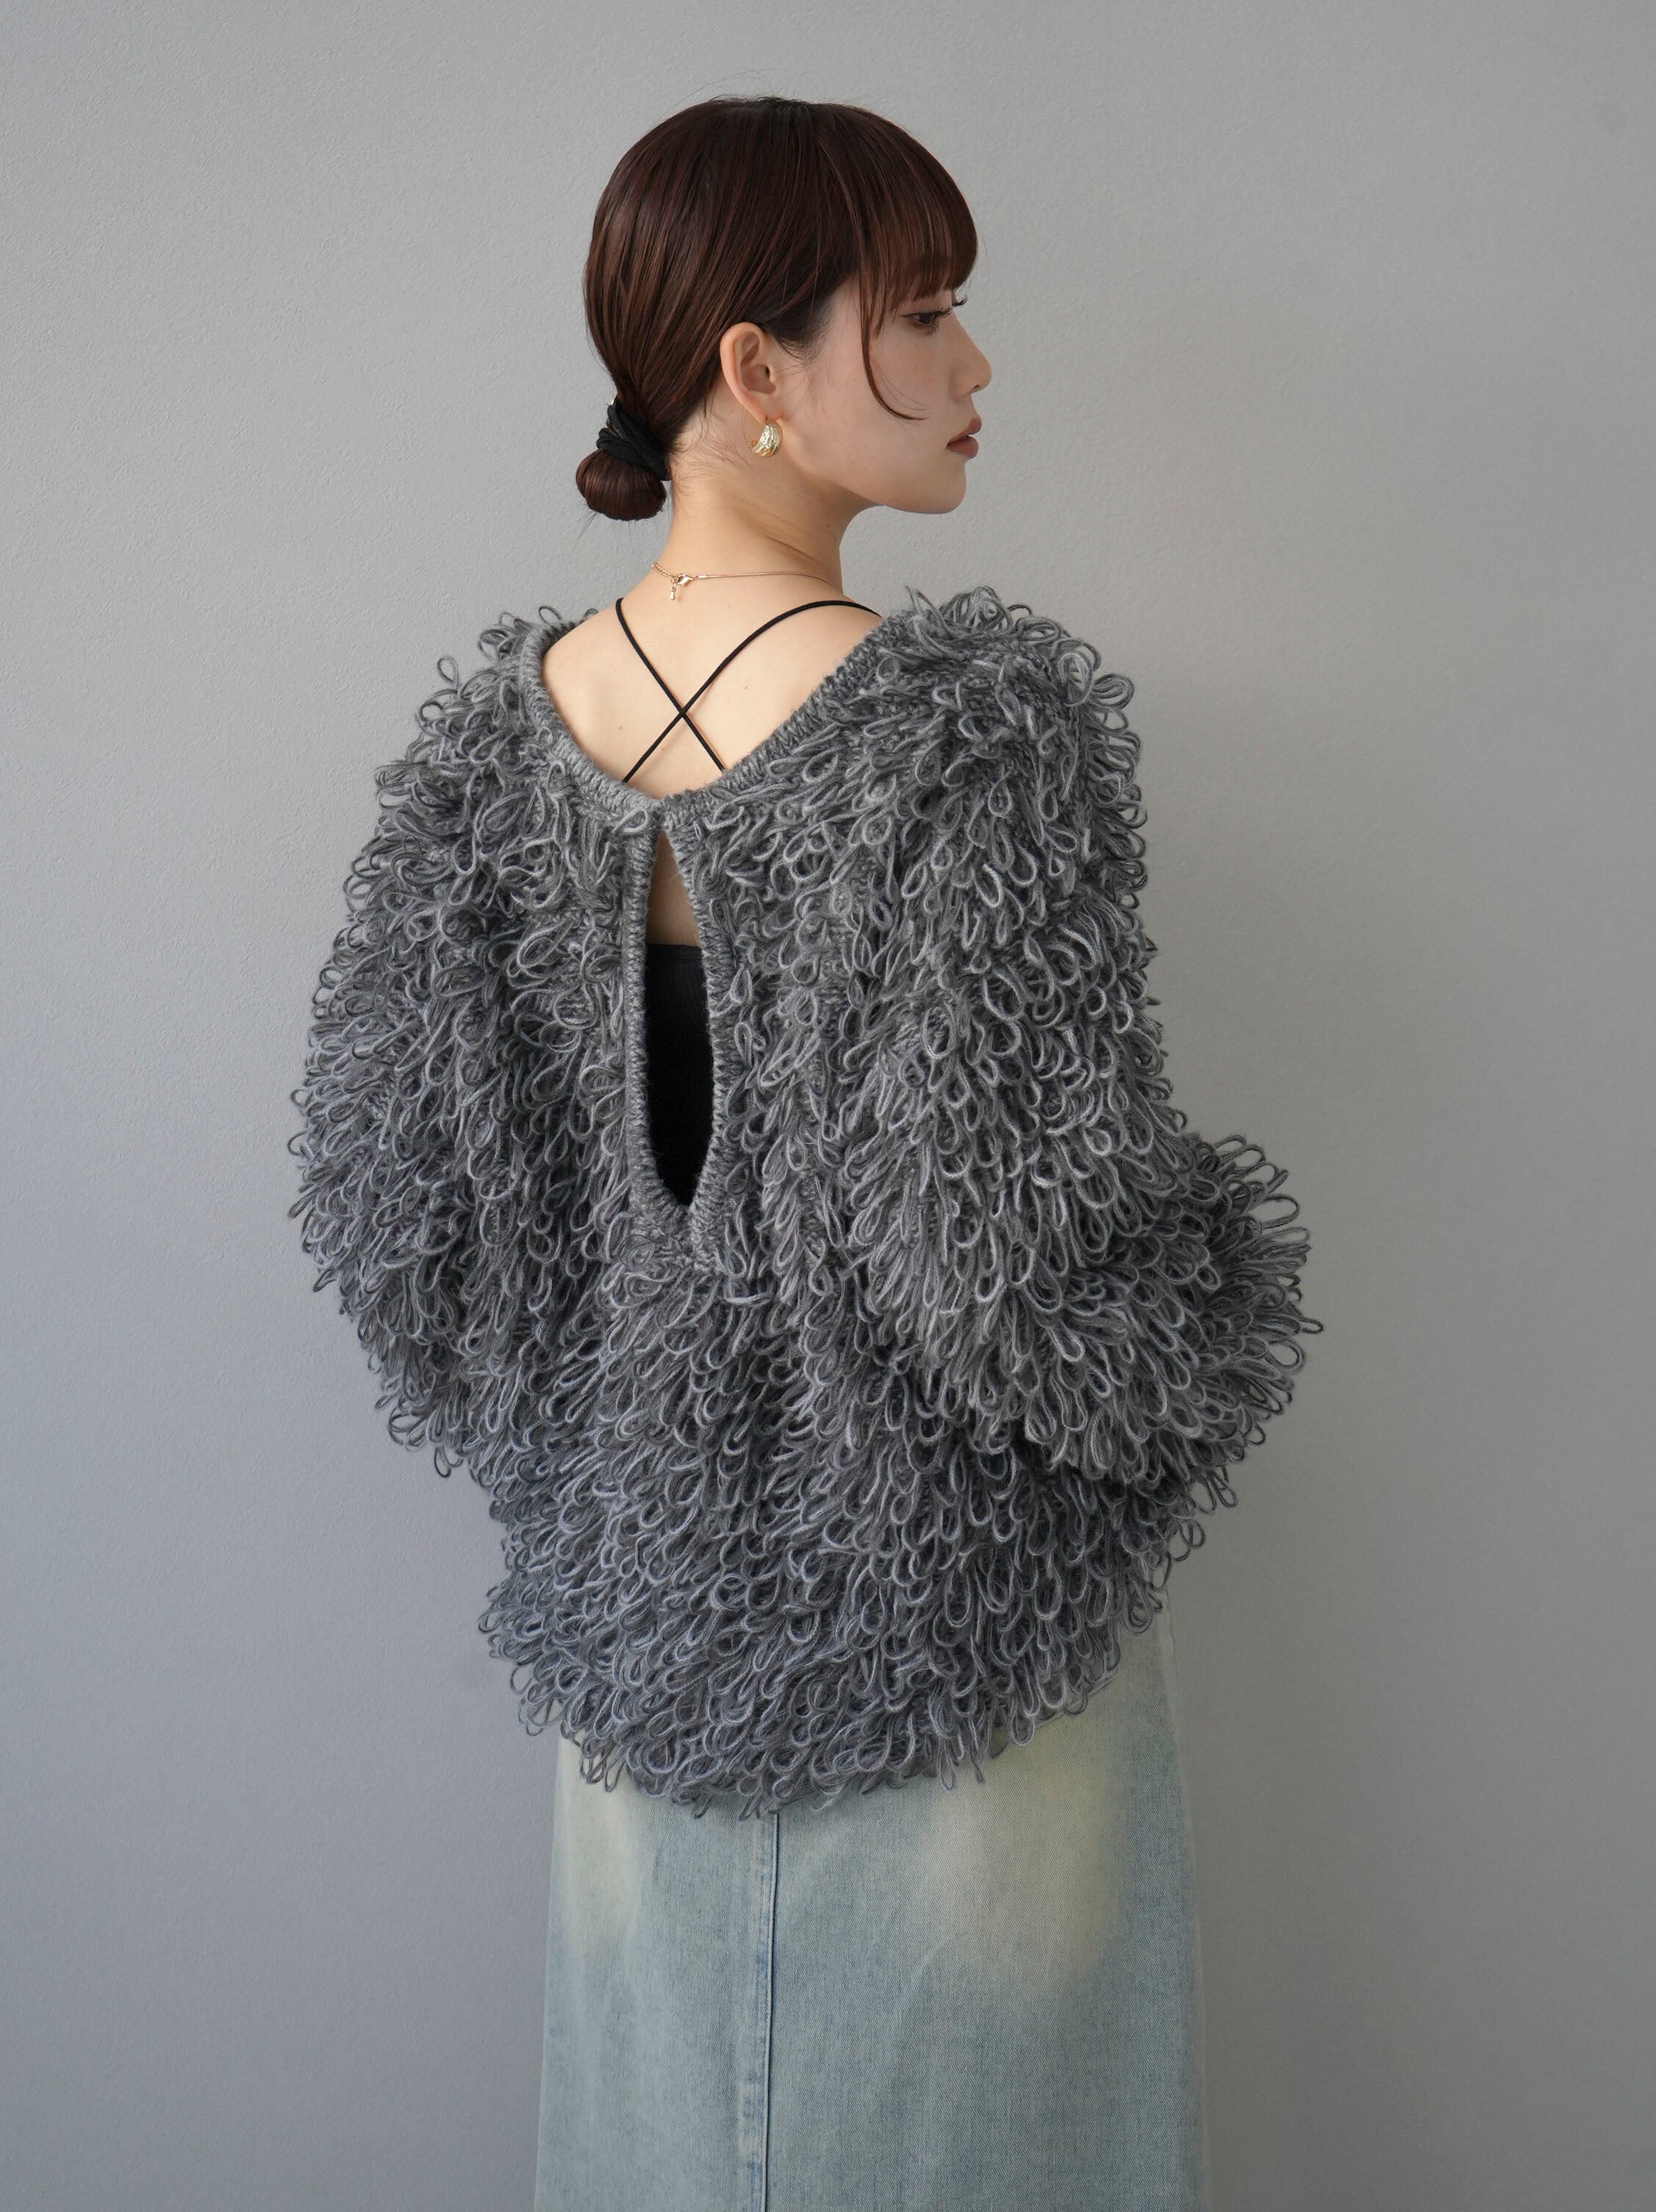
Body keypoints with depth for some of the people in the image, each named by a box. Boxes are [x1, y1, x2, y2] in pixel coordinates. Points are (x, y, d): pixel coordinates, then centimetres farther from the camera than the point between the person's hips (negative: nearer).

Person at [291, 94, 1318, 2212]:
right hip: (943, 1597, -5)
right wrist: (1206, 1327, -3)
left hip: (643, 1585, 6)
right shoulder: (970, 721, -22)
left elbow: (392, 1172, 2)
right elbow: (1034, 1226, -25)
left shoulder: (503, 717, -3)